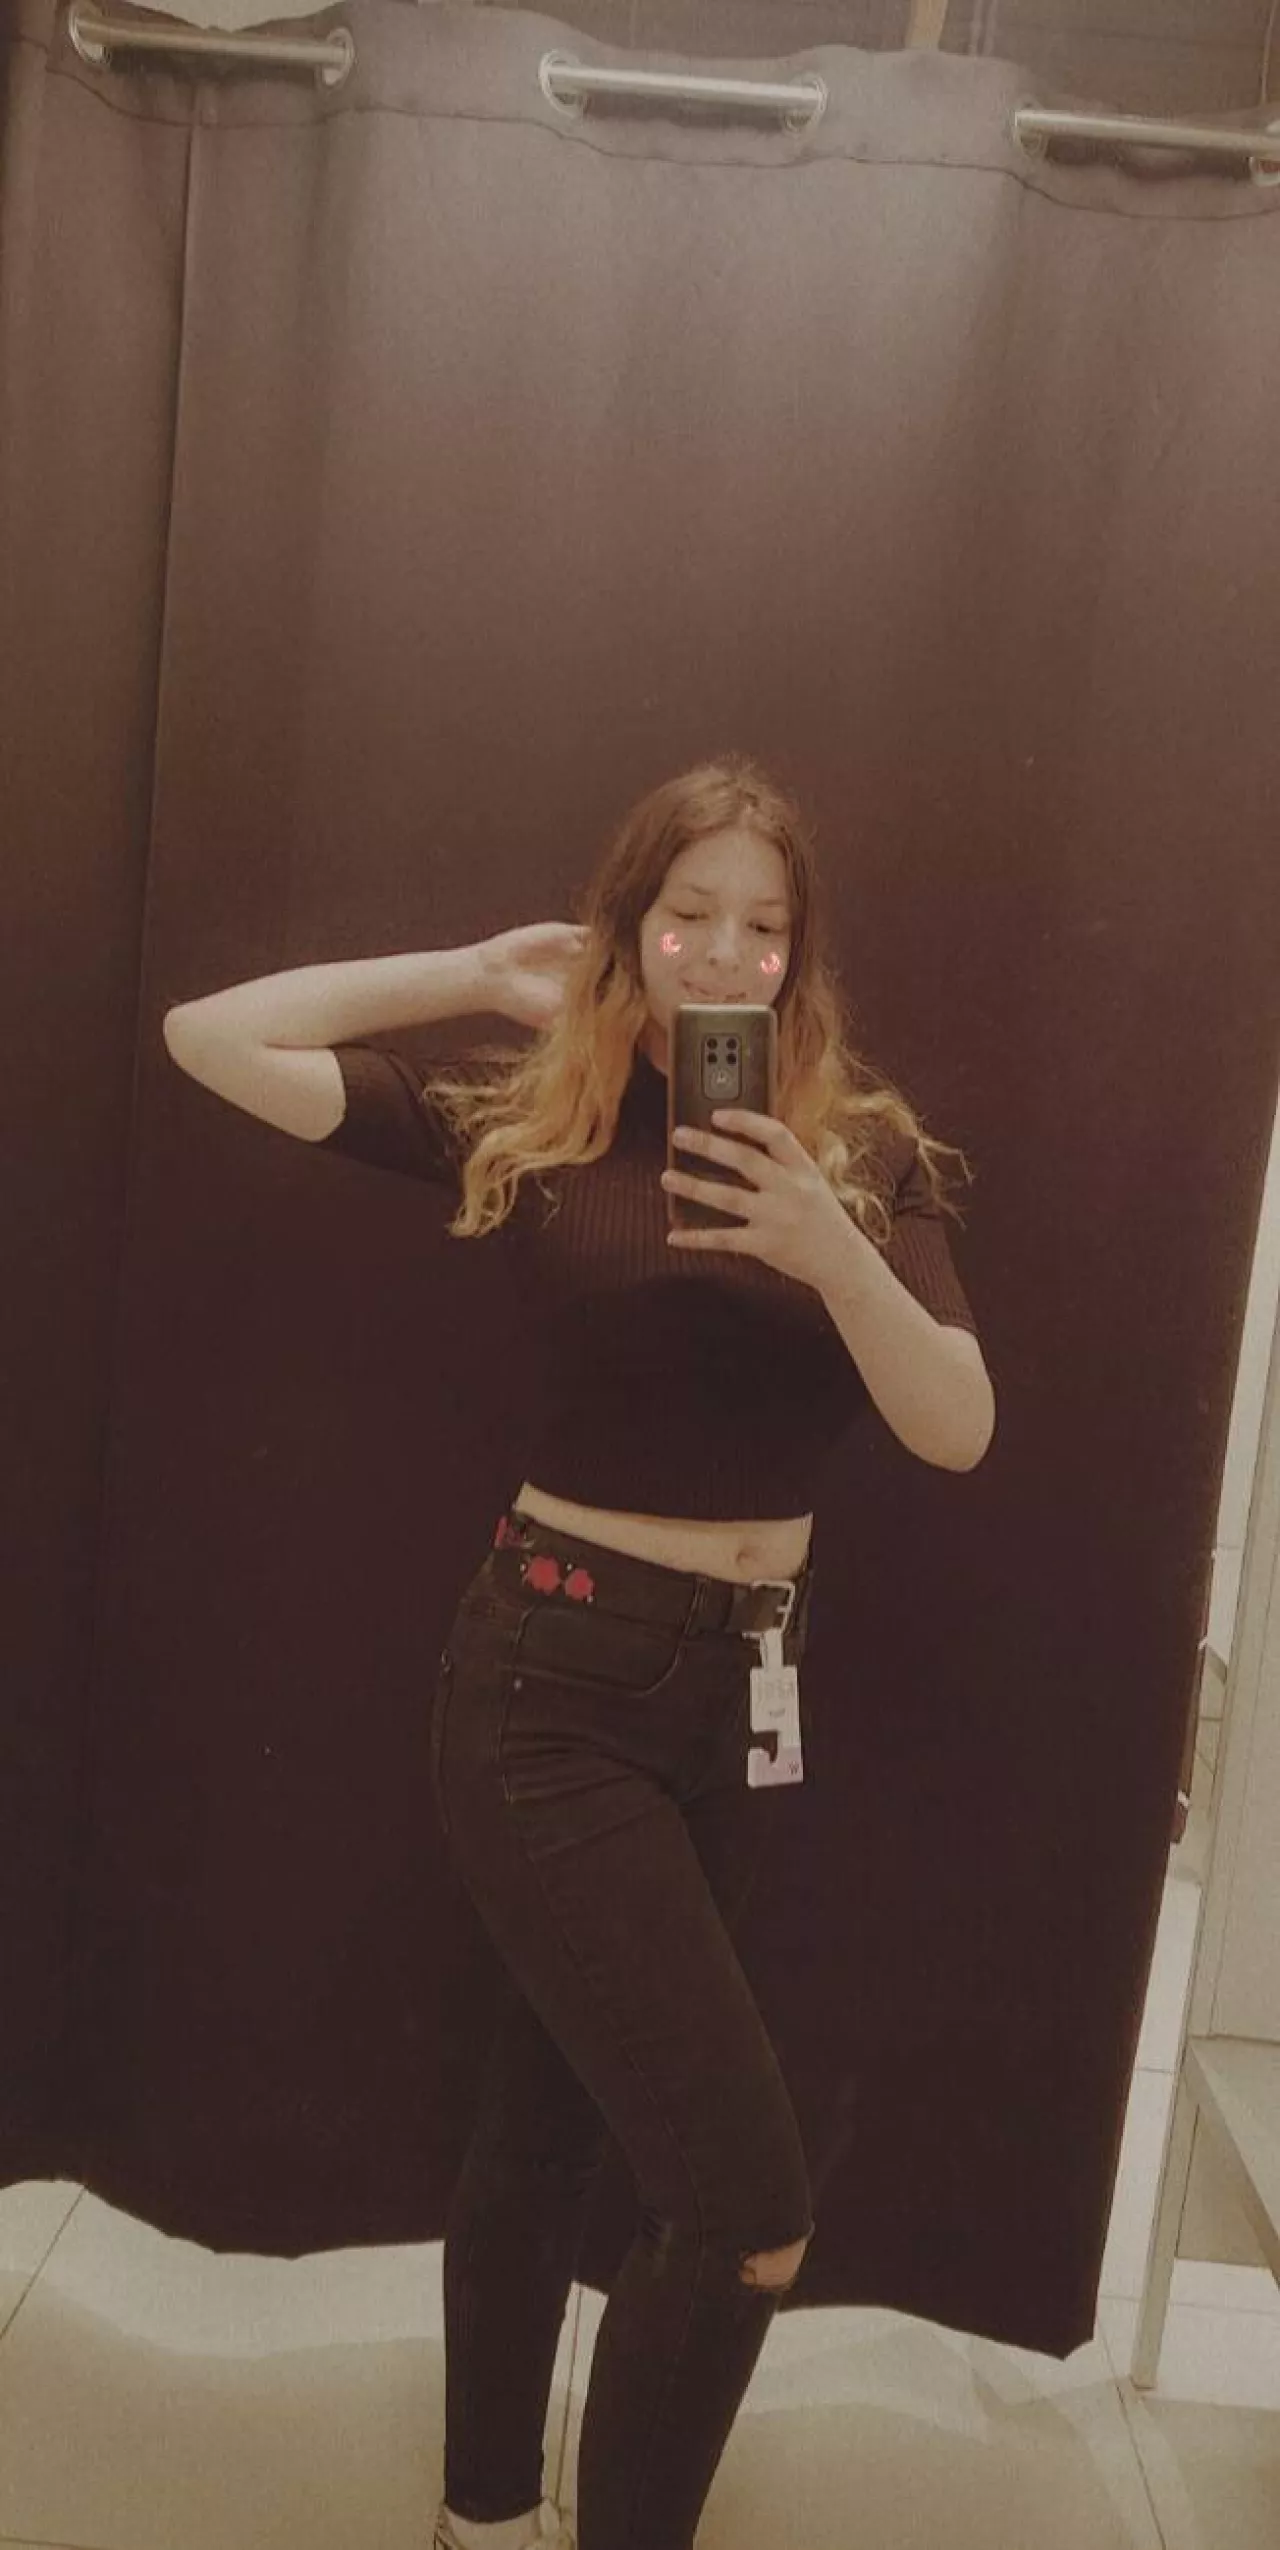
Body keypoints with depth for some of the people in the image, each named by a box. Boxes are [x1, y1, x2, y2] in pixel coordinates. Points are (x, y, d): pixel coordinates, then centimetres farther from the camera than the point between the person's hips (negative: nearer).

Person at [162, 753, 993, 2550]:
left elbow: (960, 1431, -6)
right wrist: (480, 976, -5)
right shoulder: (528, 1126, -3)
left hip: (749, 1681, 4)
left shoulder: (864, 1150, 3)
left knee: (552, 2120, 20)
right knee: (751, 2201, -7)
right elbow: (211, 1039, -5)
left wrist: (838, 1254, -22)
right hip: (555, 1680, -3)